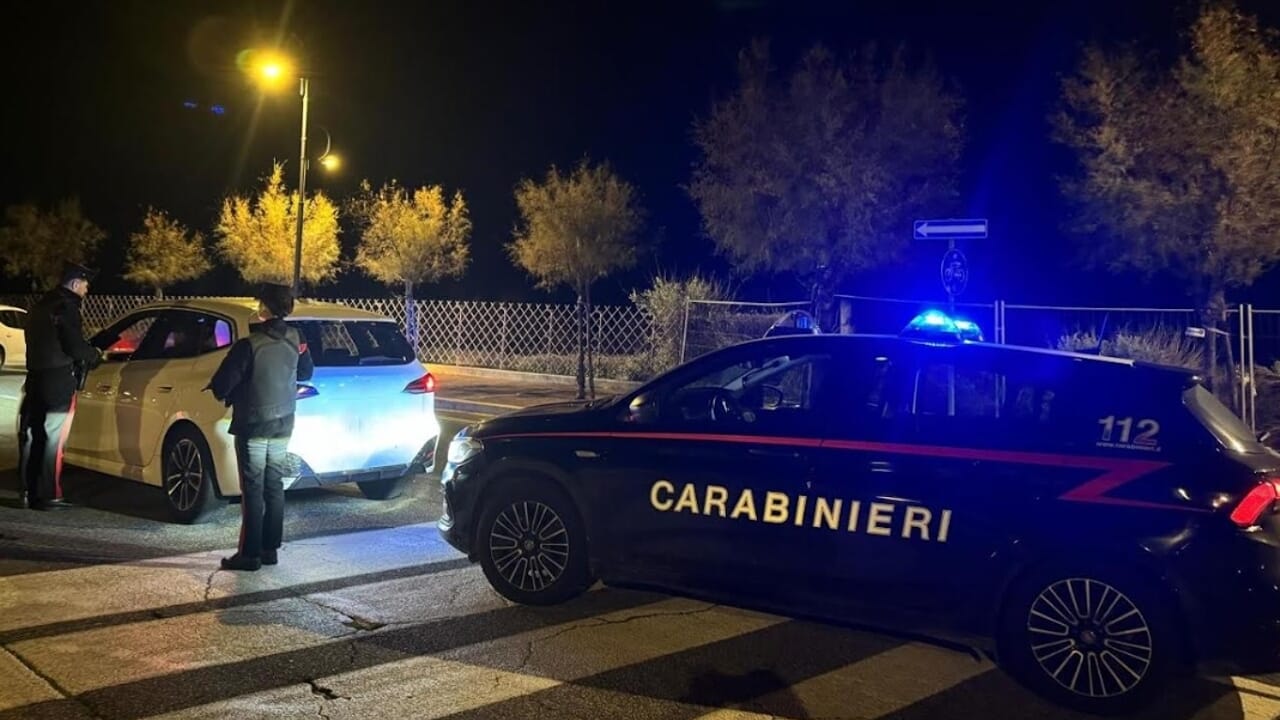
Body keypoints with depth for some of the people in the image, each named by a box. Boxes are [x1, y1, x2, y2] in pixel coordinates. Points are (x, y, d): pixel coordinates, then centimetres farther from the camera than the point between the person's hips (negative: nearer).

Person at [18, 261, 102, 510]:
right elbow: (76, 348, -18)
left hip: (36, 379, 9)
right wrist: (96, 355, 1)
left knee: (32, 436, 11)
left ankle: (29, 491, 17)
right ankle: (48, 496, -3)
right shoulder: (66, 307, -11)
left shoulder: (41, 306, 18)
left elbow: (41, 343, 20)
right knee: (53, 438, -5)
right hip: (59, 382, -9)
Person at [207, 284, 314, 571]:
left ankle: (250, 553, 6)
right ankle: (270, 549, 19)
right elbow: (306, 373, 16)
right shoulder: (295, 341, -1)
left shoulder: (249, 345, -20)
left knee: (253, 490, 1)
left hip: (253, 426, -6)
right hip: (283, 425, 6)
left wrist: (220, 392, 5)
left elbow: (222, 384, -17)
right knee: (274, 487, 13)